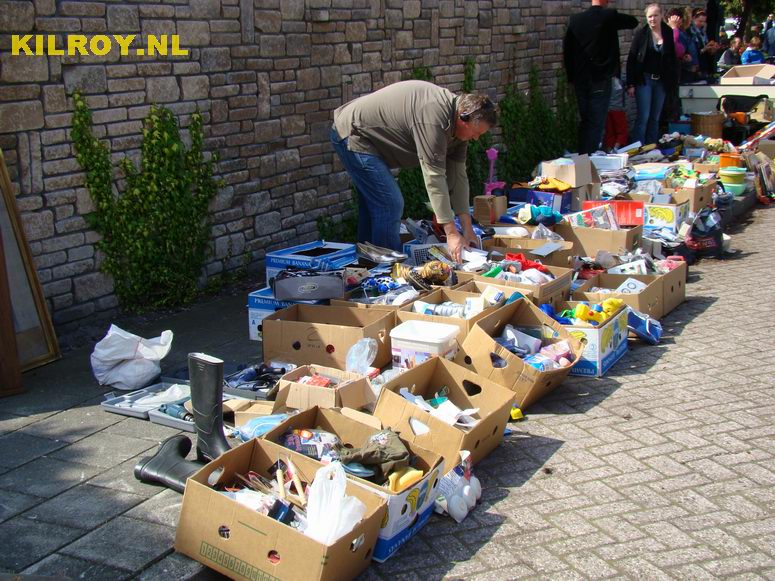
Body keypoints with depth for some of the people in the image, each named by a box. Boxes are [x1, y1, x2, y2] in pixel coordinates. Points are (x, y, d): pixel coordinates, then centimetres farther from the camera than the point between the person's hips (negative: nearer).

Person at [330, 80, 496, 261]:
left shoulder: (458, 123, -2)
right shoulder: (433, 118, -32)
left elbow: (457, 174, -1)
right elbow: (434, 176, -33)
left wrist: (467, 228, -5)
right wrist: (451, 233, -31)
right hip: (352, 135, -10)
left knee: (373, 204, 19)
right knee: (391, 206, -13)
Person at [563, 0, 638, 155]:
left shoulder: (575, 19, 4)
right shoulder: (609, 16, -7)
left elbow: (566, 50, 6)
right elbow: (633, 22, 7)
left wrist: (571, 77, 14)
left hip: (580, 80, 5)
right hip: (600, 80, -5)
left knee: (584, 121, 14)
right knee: (596, 123, -2)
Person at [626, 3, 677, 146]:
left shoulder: (669, 33, 2)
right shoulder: (641, 33, -3)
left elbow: (673, 59, 7)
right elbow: (631, 59, -4)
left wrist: (673, 80, -2)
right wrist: (630, 84, -9)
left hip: (661, 81, 3)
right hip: (644, 80, -3)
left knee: (655, 118, 8)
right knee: (643, 116, -8)